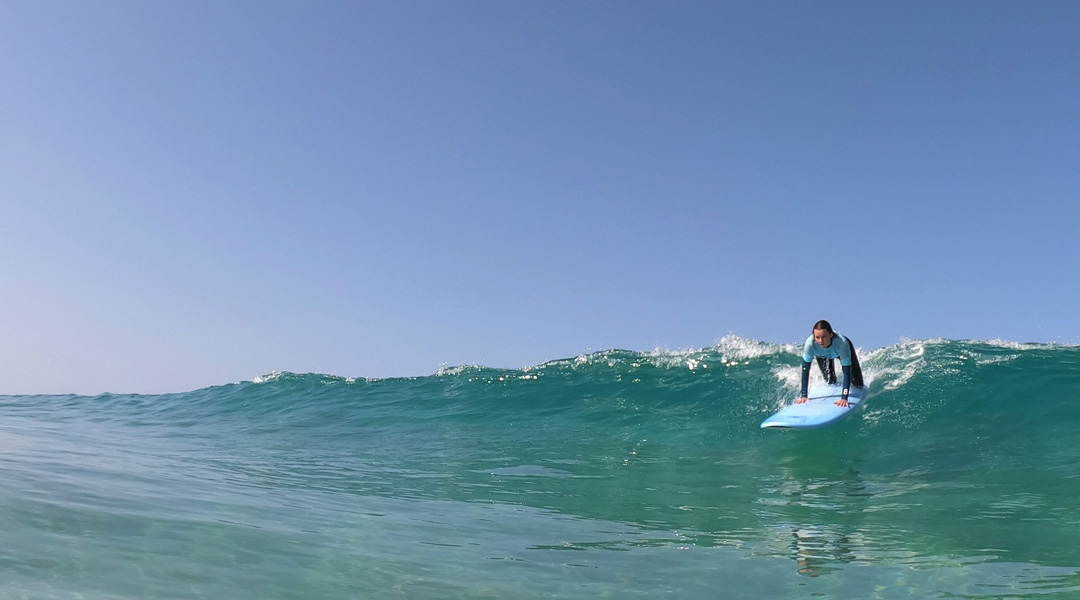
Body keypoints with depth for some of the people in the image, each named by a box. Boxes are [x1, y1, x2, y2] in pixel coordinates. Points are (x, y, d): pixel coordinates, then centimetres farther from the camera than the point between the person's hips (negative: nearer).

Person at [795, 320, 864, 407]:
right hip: (822, 355, 1)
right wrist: (803, 396, -36)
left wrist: (844, 398, -49)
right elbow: (805, 370, -34)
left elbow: (847, 372, -42)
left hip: (840, 352, -1)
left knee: (857, 385, 4)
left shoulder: (842, 343, -46)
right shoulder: (810, 343, -43)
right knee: (830, 383, 6)